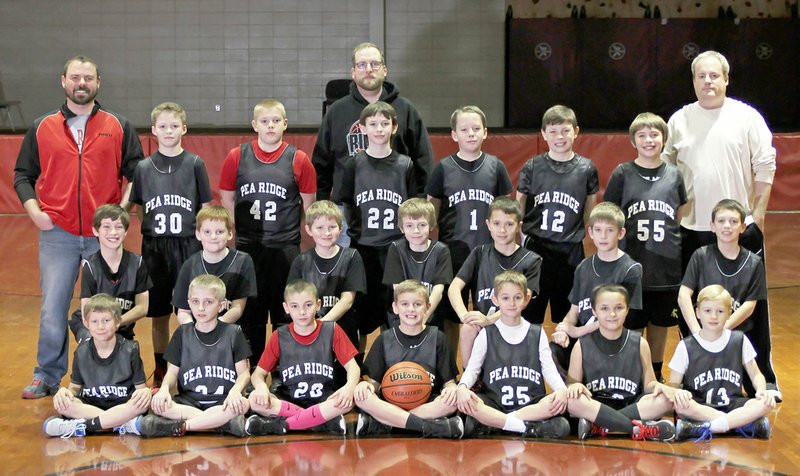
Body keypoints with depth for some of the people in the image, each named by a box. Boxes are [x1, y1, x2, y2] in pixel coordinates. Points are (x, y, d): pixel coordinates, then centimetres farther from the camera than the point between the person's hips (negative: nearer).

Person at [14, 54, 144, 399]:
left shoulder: (119, 128, 8)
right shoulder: (42, 128, 9)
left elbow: (137, 173, 8)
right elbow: (23, 176, 12)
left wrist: (123, 209, -6)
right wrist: (34, 212, -3)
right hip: (57, 233, 0)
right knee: (52, 309, 0)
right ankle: (47, 377, 12)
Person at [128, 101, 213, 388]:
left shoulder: (194, 164, 2)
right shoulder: (143, 168, 6)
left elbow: (205, 209, 4)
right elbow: (133, 208, 9)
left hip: (188, 246, -2)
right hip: (154, 247, 2)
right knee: (159, 314, 8)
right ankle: (160, 372, 20)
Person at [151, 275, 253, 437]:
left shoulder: (233, 332, 5)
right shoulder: (182, 333, 10)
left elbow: (244, 372, 3)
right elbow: (172, 372, 9)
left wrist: (235, 391, -18)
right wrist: (164, 388, -14)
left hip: (223, 401, -2)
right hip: (189, 401, 2)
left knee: (242, 404, -35)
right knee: (157, 404, -28)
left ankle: (182, 425, -26)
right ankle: (224, 422, -26)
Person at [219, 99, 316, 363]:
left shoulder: (298, 160, -2)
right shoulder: (237, 157, 1)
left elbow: (309, 207, 5)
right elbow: (227, 203, 8)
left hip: (286, 249, -1)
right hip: (247, 248, 1)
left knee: (285, 316, 6)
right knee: (250, 315, 9)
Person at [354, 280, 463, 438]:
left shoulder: (436, 337, 9)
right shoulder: (384, 339, 11)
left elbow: (449, 381, 6)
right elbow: (374, 381, 9)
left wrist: (451, 388, -18)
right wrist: (365, 384, -15)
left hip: (428, 404, 0)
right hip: (389, 403, 0)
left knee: (451, 402, -32)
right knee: (362, 397, -29)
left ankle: (380, 423, -30)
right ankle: (432, 427, -34)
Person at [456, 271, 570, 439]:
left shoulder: (537, 334, 13)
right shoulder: (487, 334, 10)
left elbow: (549, 368, 5)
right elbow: (472, 368, 3)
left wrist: (561, 390, -17)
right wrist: (462, 387, -21)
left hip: (532, 403, 1)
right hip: (494, 403, -1)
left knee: (558, 403, -32)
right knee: (464, 401, -33)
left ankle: (490, 423, -27)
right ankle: (529, 427, -34)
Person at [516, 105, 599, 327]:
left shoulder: (586, 168, 0)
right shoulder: (532, 167, -1)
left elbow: (590, 211, 11)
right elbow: (518, 209, 6)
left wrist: (579, 233, 4)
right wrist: (524, 240, 0)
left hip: (571, 251, 1)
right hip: (535, 248, 0)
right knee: (530, 317, 4)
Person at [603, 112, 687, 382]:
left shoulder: (674, 175, 4)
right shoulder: (622, 174, -3)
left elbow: (679, 218, 14)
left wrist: (678, 248, 9)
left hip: (667, 266, 3)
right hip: (632, 265, -3)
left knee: (660, 326, 13)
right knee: (632, 330, 3)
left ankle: (656, 377, 28)